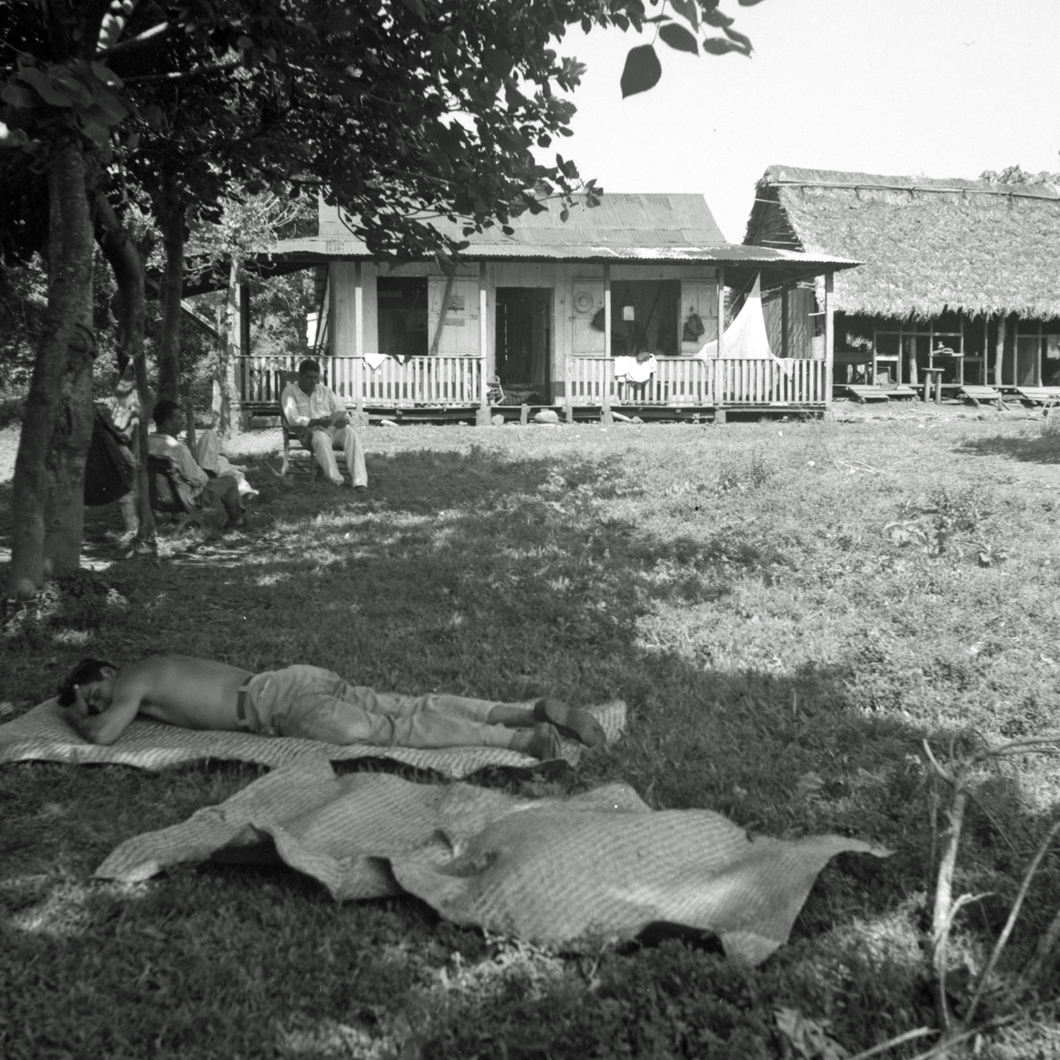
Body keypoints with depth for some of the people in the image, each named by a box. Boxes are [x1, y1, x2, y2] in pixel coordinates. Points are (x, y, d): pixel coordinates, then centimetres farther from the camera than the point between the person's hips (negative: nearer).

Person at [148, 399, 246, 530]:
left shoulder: (147, 442, -11)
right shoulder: (178, 448, -34)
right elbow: (198, 480, -24)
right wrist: (206, 478, -2)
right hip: (185, 499, -8)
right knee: (229, 481, 10)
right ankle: (236, 521, 32)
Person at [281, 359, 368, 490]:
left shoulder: (324, 390, 20)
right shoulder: (290, 392, 5)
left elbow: (341, 410, 17)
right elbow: (293, 420, -8)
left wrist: (344, 420, -9)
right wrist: (317, 422, -22)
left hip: (334, 428, 4)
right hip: (310, 432, -4)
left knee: (351, 434, -29)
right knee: (321, 439, -40)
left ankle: (360, 482, -40)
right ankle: (335, 479, -39)